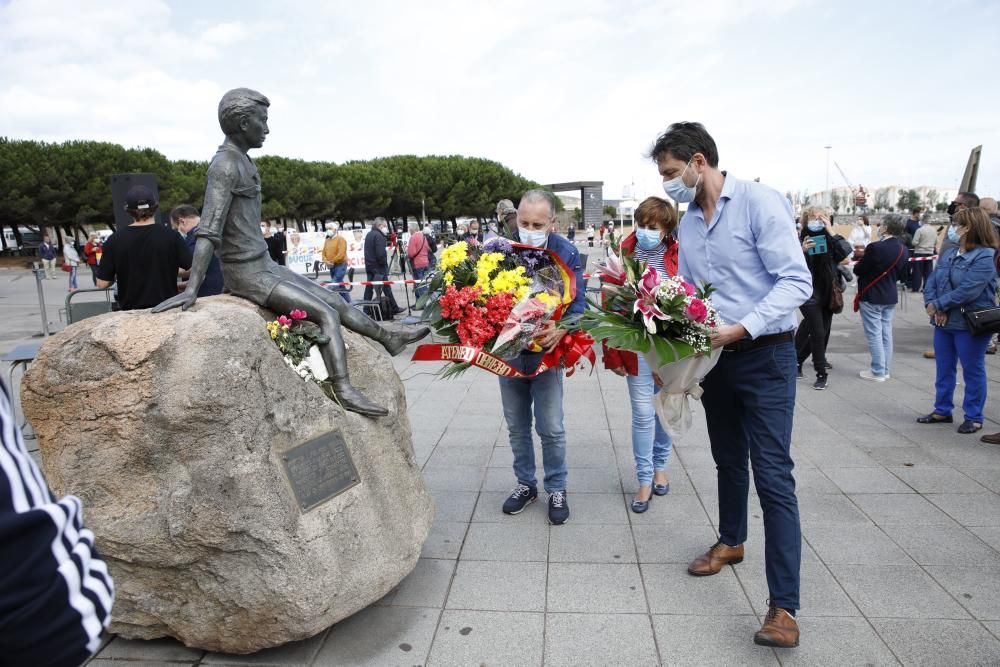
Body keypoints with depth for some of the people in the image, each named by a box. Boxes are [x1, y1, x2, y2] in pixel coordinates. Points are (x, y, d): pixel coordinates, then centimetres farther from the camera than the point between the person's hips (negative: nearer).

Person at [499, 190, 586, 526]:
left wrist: (561, 329, -32)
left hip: (546, 351, -2)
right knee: (517, 426, 15)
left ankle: (556, 489, 24)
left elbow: (578, 303, -11)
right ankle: (525, 483, 34)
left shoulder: (567, 253, -10)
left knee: (551, 428, 4)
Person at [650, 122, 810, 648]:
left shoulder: (759, 201, -13)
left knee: (773, 476, -6)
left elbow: (797, 280, -18)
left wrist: (742, 328, -26)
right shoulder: (688, 224, 8)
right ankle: (731, 541, 42)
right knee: (728, 461, 20)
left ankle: (783, 607, 1)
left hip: (764, 356, -6)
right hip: (715, 358, 7)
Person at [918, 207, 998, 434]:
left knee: (972, 370, 5)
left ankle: (974, 417, 17)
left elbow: (967, 290, -24)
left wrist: (938, 304, -18)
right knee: (943, 369, 15)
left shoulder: (985, 257, -15)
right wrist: (932, 306, -14)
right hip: (944, 322, 7)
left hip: (971, 325, -7)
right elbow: (931, 282, 2)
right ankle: (942, 411, 29)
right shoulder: (948, 254, 8)